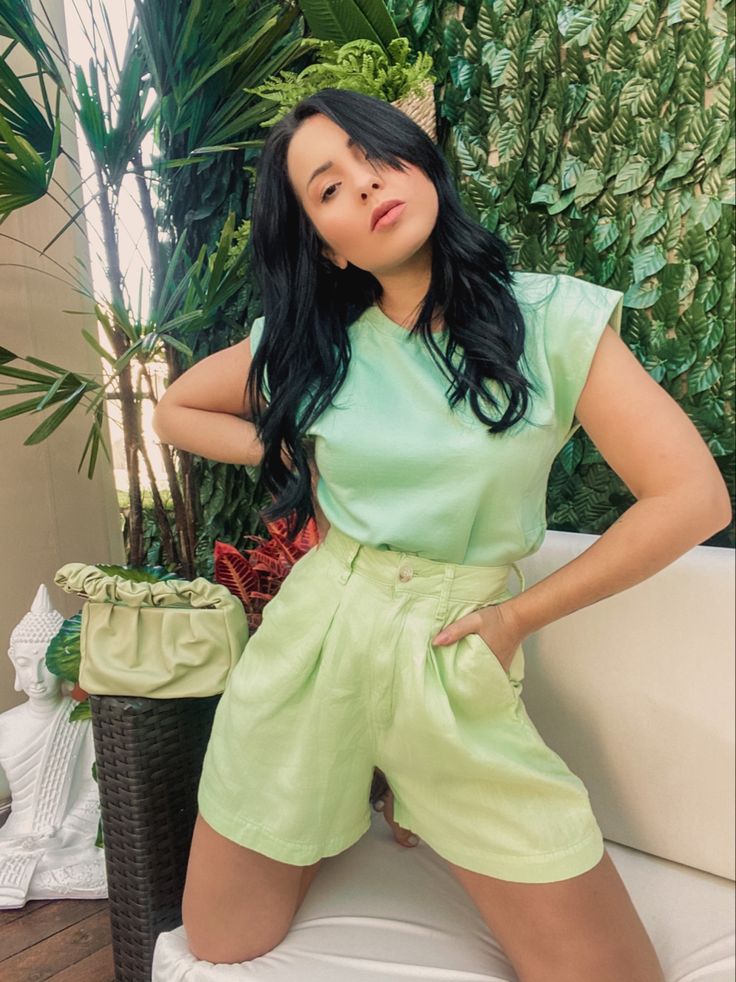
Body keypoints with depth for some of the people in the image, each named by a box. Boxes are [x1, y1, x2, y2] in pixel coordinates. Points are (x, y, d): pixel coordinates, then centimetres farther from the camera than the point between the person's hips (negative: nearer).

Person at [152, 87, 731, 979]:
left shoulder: (550, 319, -8)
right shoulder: (304, 348, 0)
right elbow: (176, 412, 17)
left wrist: (519, 616, -7)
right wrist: (293, 457, 0)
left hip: (456, 662, -1)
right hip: (311, 638, 2)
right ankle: (337, 808, 35)